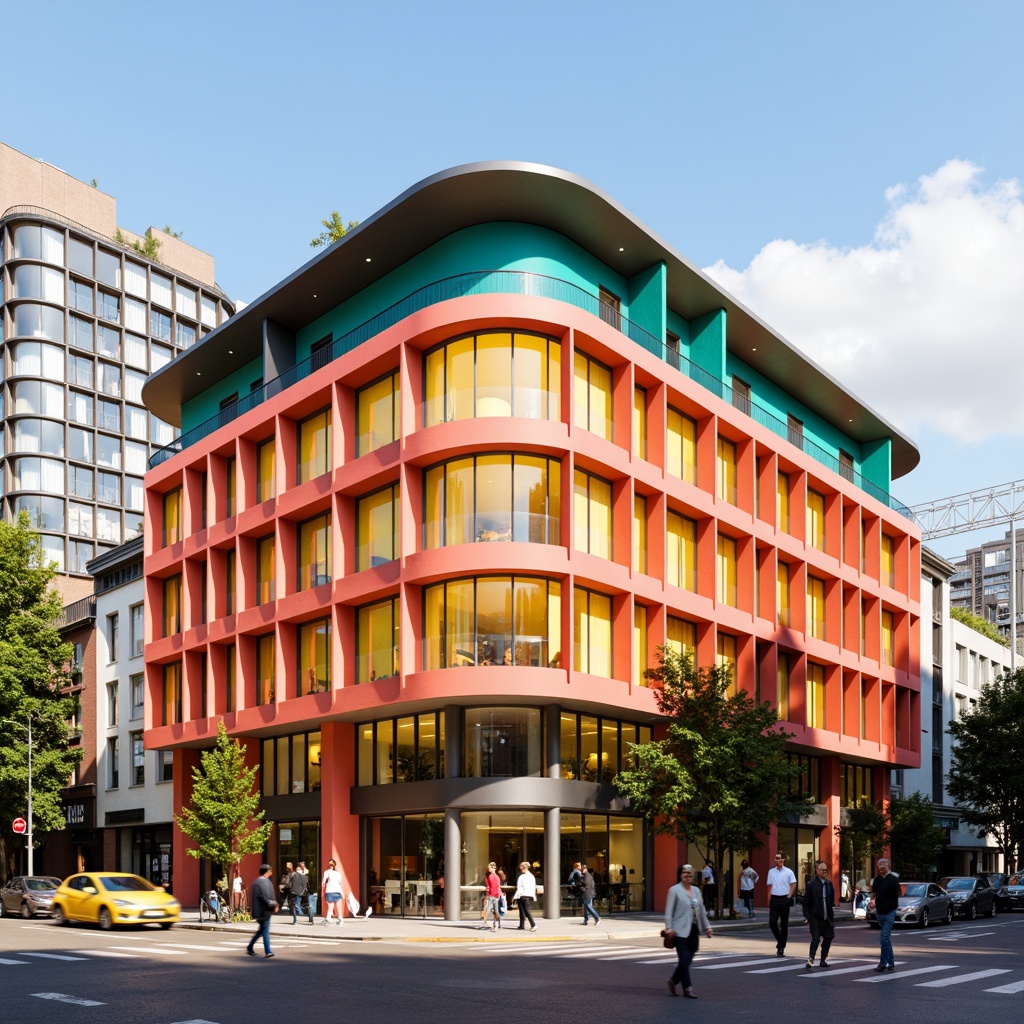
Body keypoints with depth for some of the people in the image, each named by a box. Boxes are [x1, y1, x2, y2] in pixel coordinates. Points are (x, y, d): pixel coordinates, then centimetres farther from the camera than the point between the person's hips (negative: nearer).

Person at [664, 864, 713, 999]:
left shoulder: (696, 890, 15)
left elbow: (702, 911, 19)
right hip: (681, 931, -6)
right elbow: (669, 911, -8)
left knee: (687, 960, 6)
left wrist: (707, 927, 15)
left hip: (694, 931, 6)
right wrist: (669, 928, -17)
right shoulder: (674, 890, -3)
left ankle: (673, 981, 26)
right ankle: (687, 989, 1)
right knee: (684, 960, -7)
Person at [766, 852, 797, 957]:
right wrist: (769, 901, 4)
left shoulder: (788, 872, -3)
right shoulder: (771, 872, 6)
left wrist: (789, 896, -8)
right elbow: (770, 886, 8)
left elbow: (793, 885, 1)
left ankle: (781, 947, 11)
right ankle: (779, 940, 19)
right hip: (774, 899, 2)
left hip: (784, 899, -2)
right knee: (772, 922, -6)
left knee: (784, 924, 4)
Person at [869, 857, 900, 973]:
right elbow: (874, 893, 16)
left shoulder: (893, 879, -7)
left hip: (889, 912, -6)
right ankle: (891, 963, 19)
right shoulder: (876, 879, 8)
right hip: (879, 912, 6)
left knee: (884, 937, -12)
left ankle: (883, 963, -8)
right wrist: (872, 901, -1)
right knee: (886, 938, 12)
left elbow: (897, 895, -2)